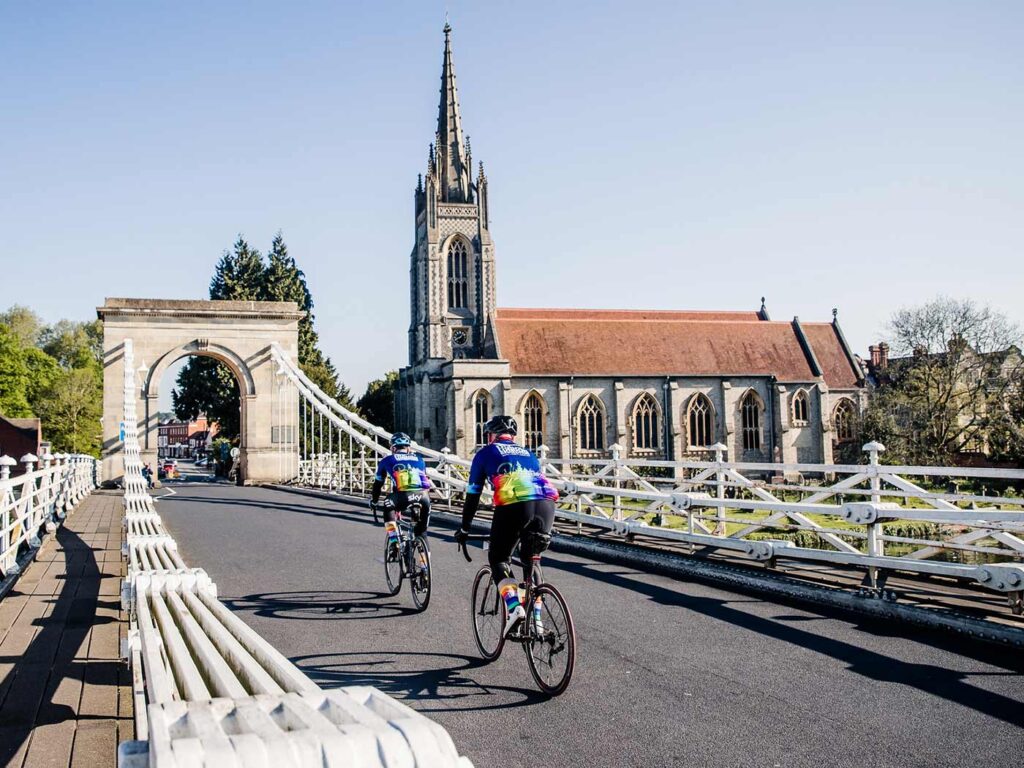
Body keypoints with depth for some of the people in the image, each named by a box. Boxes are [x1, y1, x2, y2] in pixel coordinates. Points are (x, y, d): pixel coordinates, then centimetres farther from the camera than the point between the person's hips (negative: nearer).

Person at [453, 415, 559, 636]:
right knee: (531, 560, 24)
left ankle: (514, 607, -10)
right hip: (546, 504, 4)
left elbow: (473, 495, 24)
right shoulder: (527, 453, 34)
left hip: (513, 505, -4)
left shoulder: (486, 453, 23)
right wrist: (535, 519, 51)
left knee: (498, 560, 13)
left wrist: (464, 529, 33)